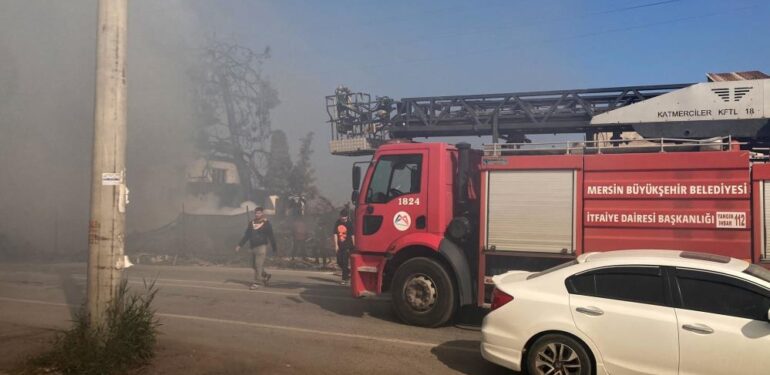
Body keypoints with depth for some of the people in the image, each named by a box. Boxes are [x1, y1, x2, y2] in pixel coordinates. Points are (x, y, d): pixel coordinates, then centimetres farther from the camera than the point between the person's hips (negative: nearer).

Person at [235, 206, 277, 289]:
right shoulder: (251, 223, 11)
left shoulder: (266, 224, -4)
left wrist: (274, 248, -1)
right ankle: (266, 275, 31)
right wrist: (239, 245, 10)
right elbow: (246, 235, 15)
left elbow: (271, 237, -2)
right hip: (253, 247, 6)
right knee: (254, 265, 11)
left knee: (258, 265, -9)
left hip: (262, 247, -6)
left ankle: (257, 282, -2)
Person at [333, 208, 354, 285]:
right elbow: (335, 234, 5)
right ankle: (347, 274, 30)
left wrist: (354, 246, -5)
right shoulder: (337, 223, 5)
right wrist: (336, 245, 1)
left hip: (347, 246, -5)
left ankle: (346, 279, 0)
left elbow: (352, 236, -4)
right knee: (339, 262, 8)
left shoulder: (349, 224, -6)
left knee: (345, 262, -7)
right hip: (340, 245, 5)